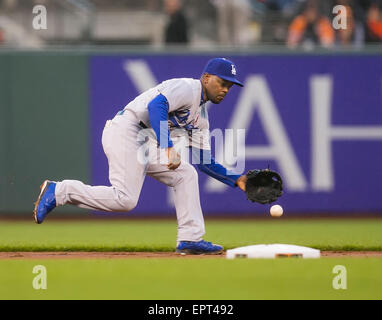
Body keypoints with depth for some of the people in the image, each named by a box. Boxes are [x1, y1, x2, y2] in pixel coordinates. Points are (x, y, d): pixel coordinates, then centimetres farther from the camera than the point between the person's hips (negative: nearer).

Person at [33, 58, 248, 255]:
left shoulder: (201, 117, 23)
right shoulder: (187, 87, -7)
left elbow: (203, 160, 22)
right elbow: (156, 105, -25)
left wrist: (236, 180, 11)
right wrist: (168, 147, -34)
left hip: (145, 145, 10)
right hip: (125, 132, -10)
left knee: (185, 174, 6)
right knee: (125, 199, -20)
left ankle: (190, 239, 4)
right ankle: (59, 191, -9)